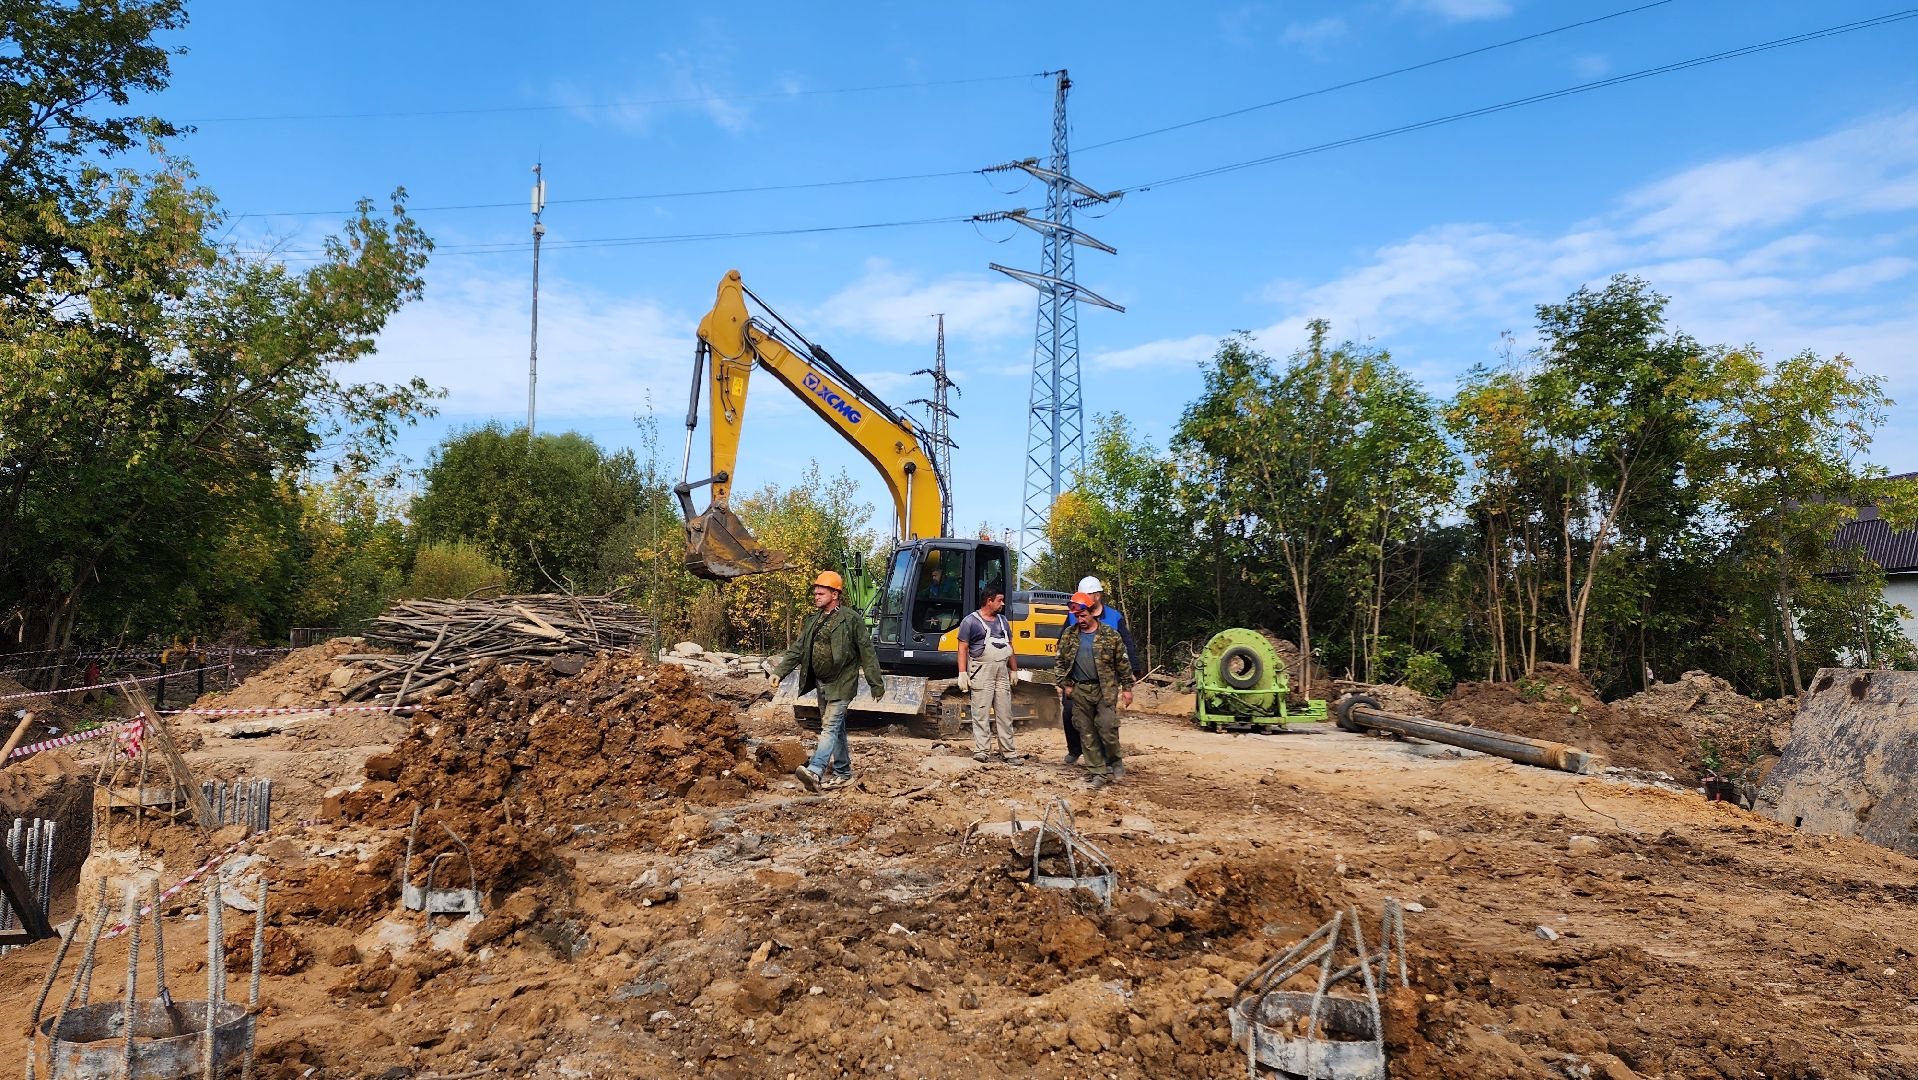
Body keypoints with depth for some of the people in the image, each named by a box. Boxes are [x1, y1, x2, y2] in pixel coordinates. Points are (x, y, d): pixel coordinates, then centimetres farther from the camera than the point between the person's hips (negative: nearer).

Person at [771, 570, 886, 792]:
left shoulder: (851, 619, -11)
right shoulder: (813, 620, 9)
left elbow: (867, 652, -10)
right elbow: (798, 649, 9)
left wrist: (877, 684, -10)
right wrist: (779, 672, -3)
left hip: (841, 683, -7)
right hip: (821, 683, 7)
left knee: (830, 727, -15)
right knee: (836, 728, 15)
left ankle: (815, 772, -26)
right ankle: (843, 772, 25)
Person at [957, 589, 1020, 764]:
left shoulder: (1002, 620, 18)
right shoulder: (971, 621, -2)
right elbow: (963, 648, -6)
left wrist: (1014, 671, 17)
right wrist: (962, 673, -13)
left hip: (1002, 673, 6)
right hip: (982, 672, -6)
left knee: (1005, 714, 7)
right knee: (981, 713, -4)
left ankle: (1010, 752, 11)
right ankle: (981, 751, 1)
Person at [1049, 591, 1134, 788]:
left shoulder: (1110, 635, 0)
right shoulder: (1069, 635, 7)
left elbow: (1122, 663, 4)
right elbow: (1060, 663, 11)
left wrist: (1127, 688, 2)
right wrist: (1065, 685, 3)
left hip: (1105, 690, -3)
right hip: (1079, 691, 3)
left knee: (1107, 727, -10)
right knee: (1087, 733, 4)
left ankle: (1115, 759, 18)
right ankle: (1099, 772, 13)